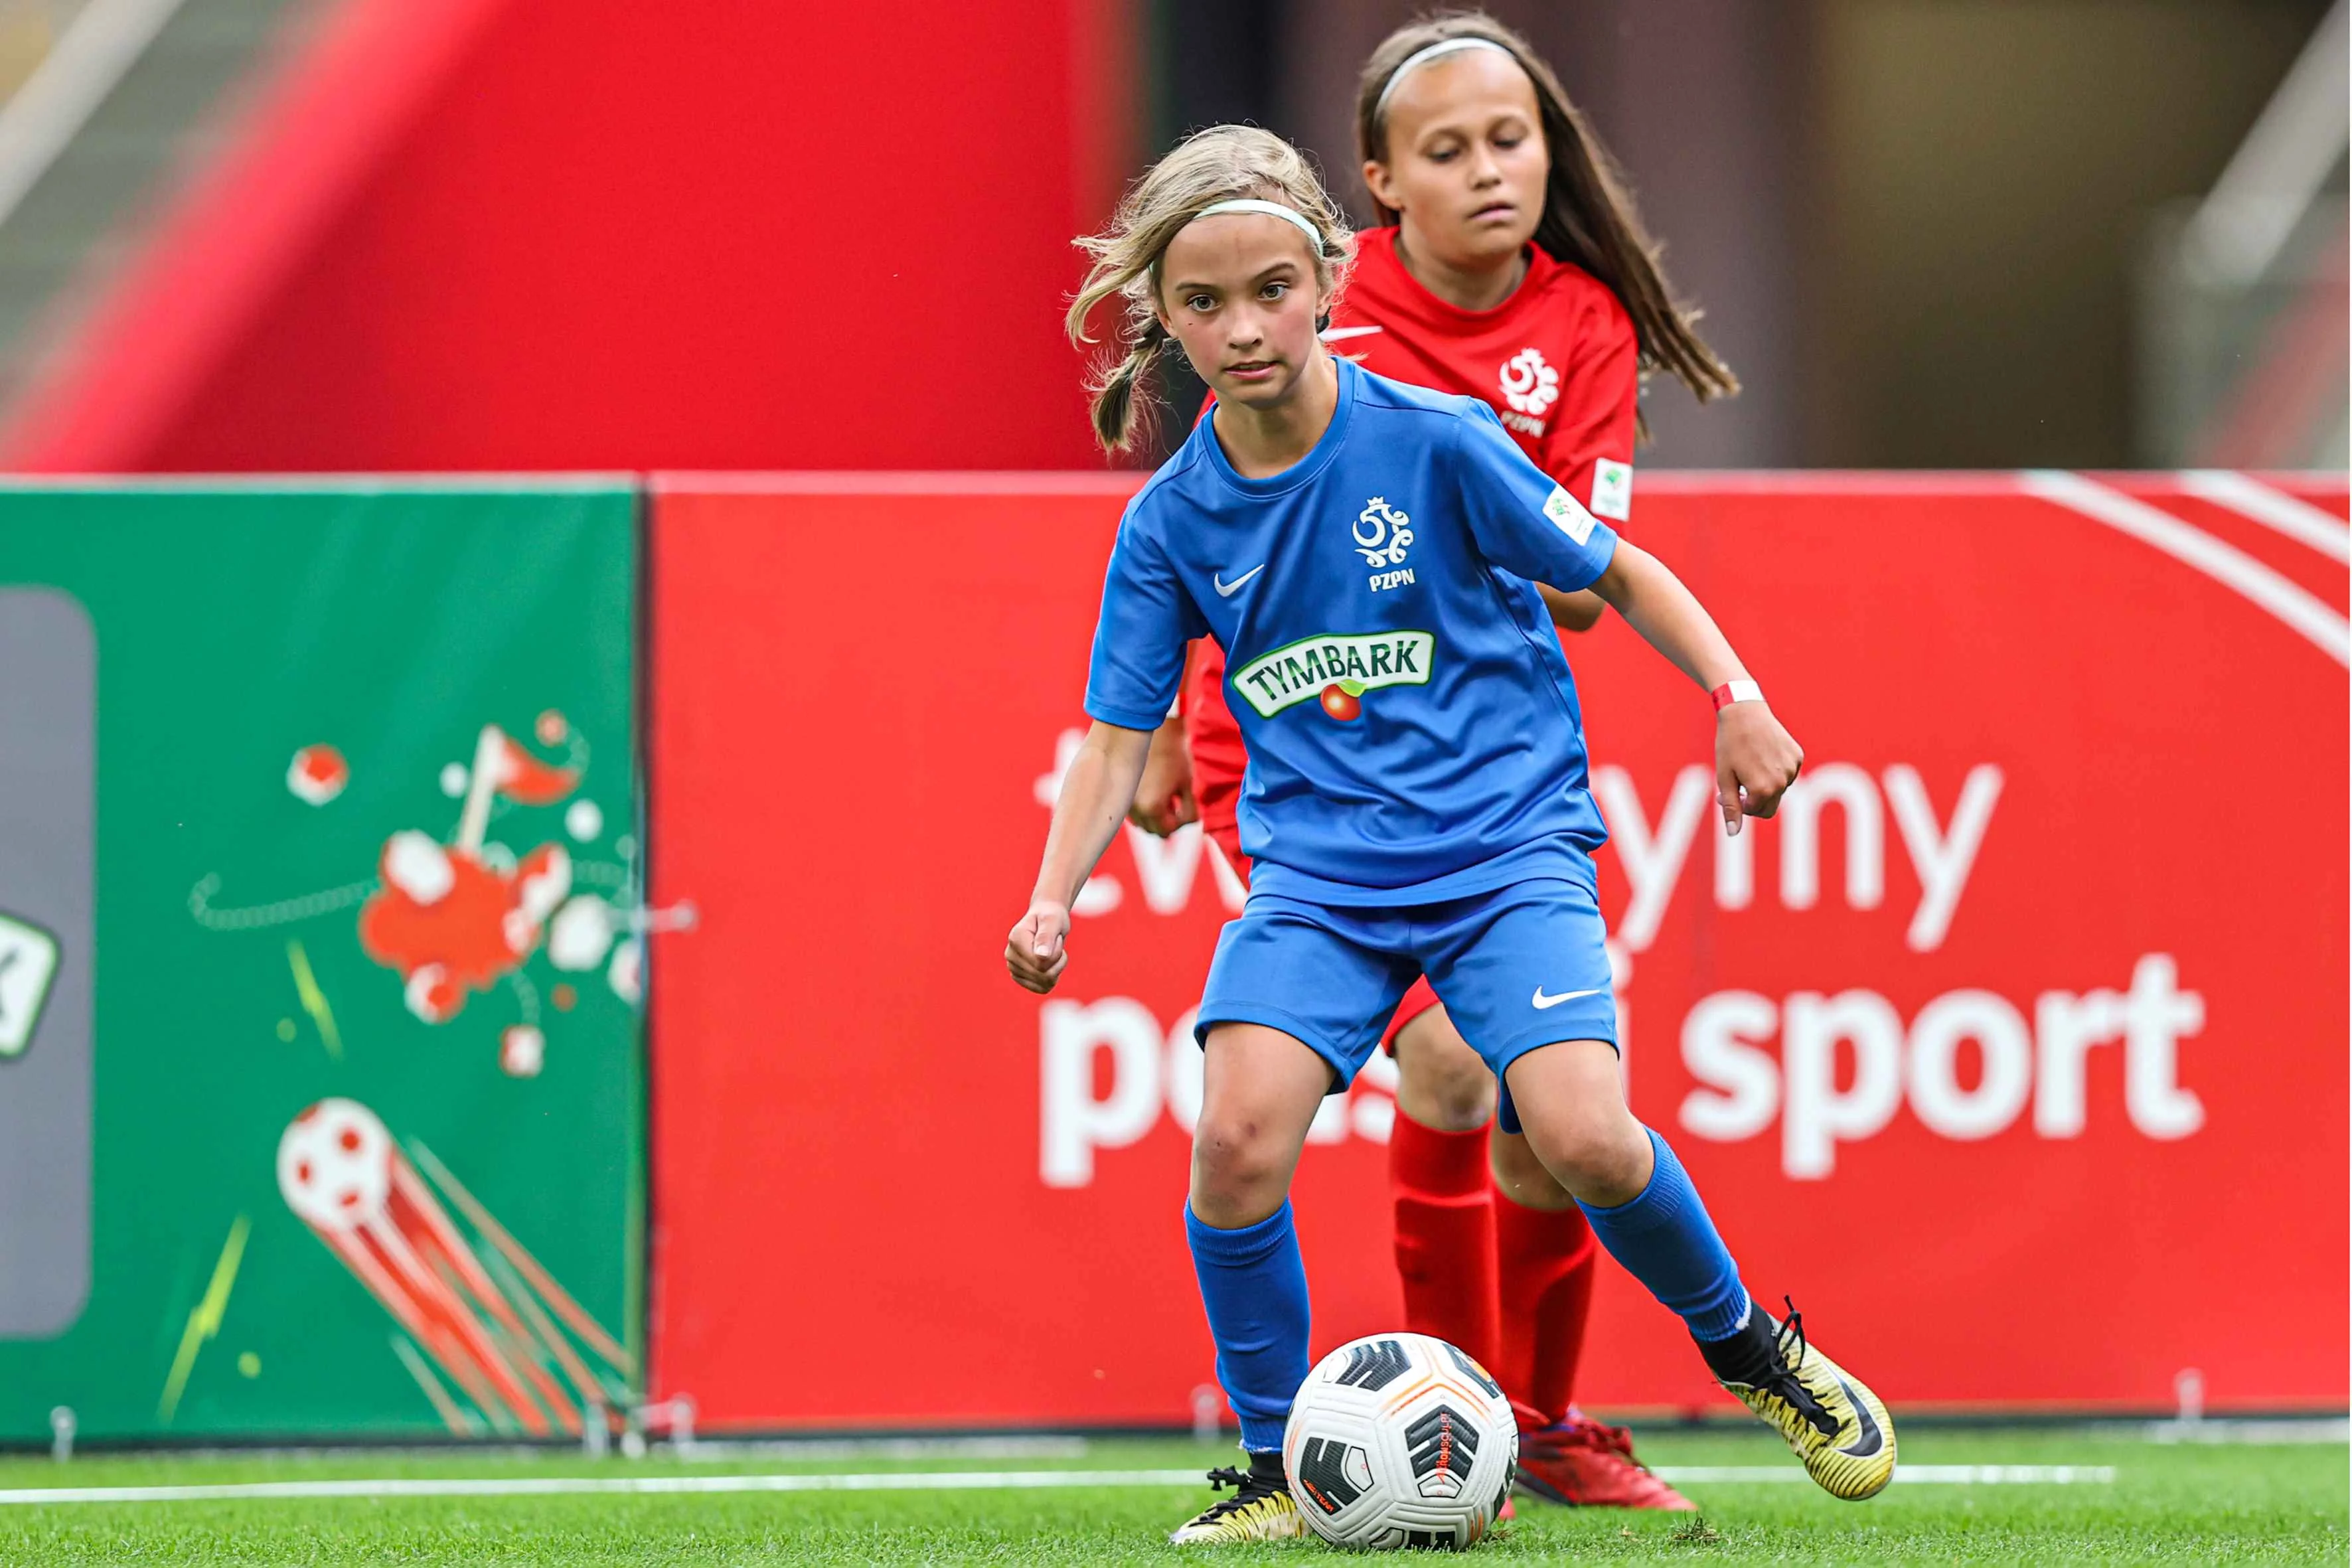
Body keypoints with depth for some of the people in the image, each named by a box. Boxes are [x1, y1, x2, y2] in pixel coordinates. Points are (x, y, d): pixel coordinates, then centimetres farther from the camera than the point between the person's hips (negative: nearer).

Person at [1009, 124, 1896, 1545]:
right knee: (1238, 1134, -21)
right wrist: (1055, 898, -10)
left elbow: (1616, 572, 2)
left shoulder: (1433, 443, -10)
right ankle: (1282, 1470, -2)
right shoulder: (1170, 522, -1)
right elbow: (1120, 734, 5)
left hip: (1506, 844, -2)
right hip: (1317, 872, 2)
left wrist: (1736, 699, -8)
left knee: (1584, 1137, -21)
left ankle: (1751, 1350, 10)